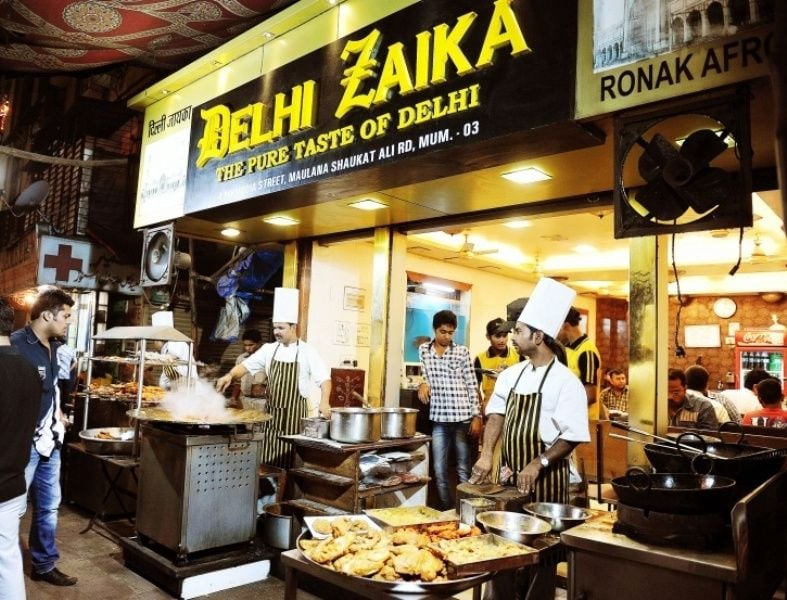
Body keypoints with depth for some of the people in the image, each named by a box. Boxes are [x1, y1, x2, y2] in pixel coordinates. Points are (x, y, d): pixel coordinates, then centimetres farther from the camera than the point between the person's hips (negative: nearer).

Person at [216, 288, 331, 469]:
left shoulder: (307, 352, -7)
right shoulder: (269, 349, 6)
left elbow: (324, 378, -14)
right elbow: (247, 365, 3)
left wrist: (324, 402, -31)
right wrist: (230, 375, -18)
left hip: (294, 413, -4)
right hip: (272, 411, 4)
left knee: (290, 460, -1)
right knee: (269, 460, 6)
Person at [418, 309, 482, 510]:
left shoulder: (462, 352, -1)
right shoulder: (424, 349, 6)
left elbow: (472, 385, -1)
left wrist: (477, 416, -5)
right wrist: (423, 384, -6)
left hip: (463, 418, -2)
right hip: (438, 419, 2)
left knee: (464, 469, 6)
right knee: (440, 470, 7)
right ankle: (447, 511, 21)